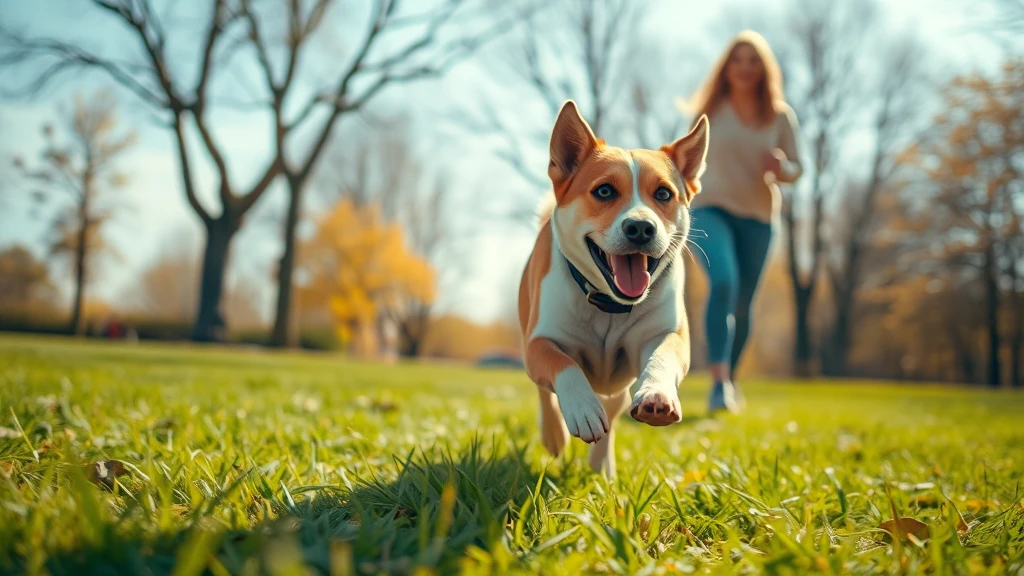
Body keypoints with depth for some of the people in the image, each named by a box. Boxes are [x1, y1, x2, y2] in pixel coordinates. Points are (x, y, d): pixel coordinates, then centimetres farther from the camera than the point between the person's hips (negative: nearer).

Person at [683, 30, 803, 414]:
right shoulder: (710, 110, 2)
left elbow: (796, 167, 5)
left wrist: (781, 169, -18)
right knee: (724, 282, -26)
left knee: (743, 304, 5)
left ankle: (729, 381, 25)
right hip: (711, 210, -2)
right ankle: (719, 381, -31)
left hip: (758, 218, 2)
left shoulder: (780, 116, 3)